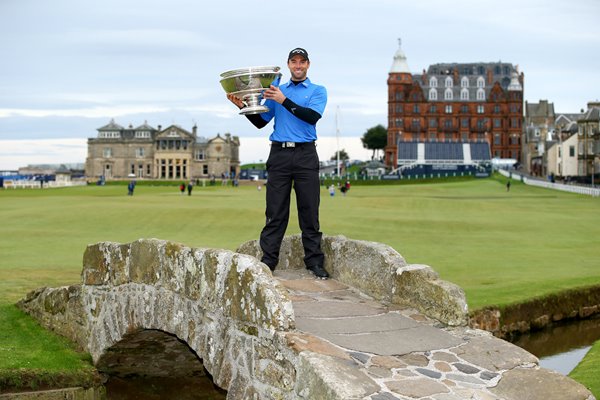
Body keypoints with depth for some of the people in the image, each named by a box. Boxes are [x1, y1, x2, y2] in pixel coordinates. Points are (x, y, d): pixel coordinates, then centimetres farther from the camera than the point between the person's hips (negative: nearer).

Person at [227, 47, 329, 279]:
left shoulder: (318, 91, 8)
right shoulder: (276, 90, 17)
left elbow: (313, 116, -11)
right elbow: (260, 122, 14)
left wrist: (284, 100, -16)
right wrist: (243, 107, -3)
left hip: (305, 155, -2)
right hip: (279, 154, 2)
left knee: (309, 210, 1)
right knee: (275, 211, 2)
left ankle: (314, 261, 6)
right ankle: (268, 260, 5)